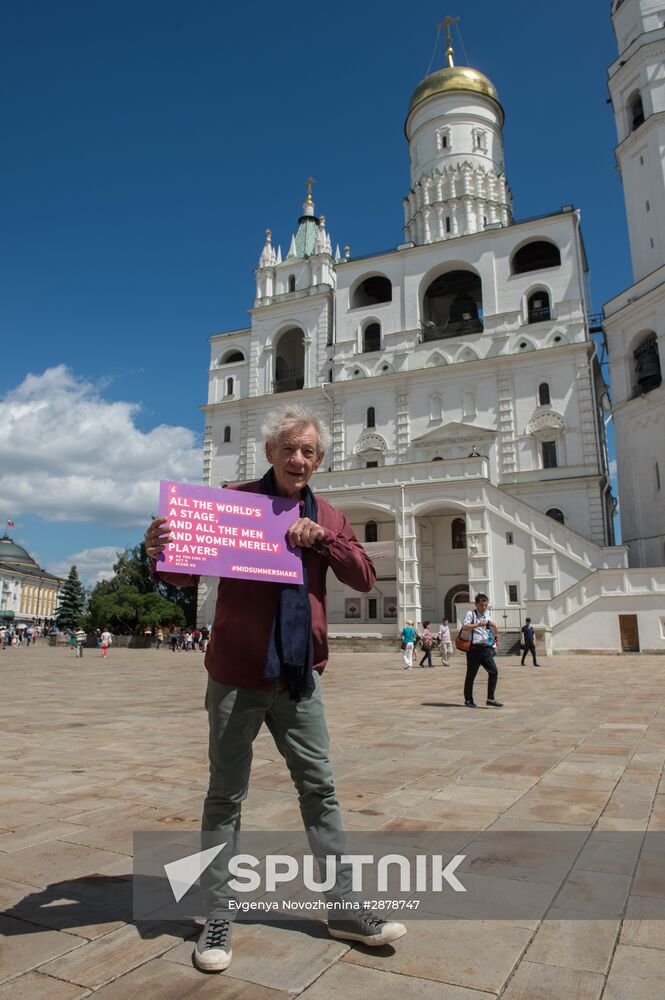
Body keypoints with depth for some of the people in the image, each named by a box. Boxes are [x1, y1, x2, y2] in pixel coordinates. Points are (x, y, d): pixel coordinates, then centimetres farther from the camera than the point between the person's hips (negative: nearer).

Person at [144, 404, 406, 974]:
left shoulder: (327, 517, 9)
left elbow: (365, 579, 2)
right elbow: (188, 575, -3)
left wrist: (321, 538, -13)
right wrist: (161, 552, -25)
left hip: (300, 676, 3)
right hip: (237, 674, -3)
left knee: (320, 788, 12)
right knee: (226, 794, 9)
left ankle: (345, 909, 27)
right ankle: (219, 916, 27)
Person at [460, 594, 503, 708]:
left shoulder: (488, 617, 19)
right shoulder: (470, 614, -1)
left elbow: (495, 633, 21)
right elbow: (464, 627, -17)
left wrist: (494, 627, 0)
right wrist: (478, 625, -27)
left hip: (486, 648, 6)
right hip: (474, 648, -6)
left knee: (494, 672, -6)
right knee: (471, 674, 3)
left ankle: (491, 699, 0)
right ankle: (468, 700, 15)